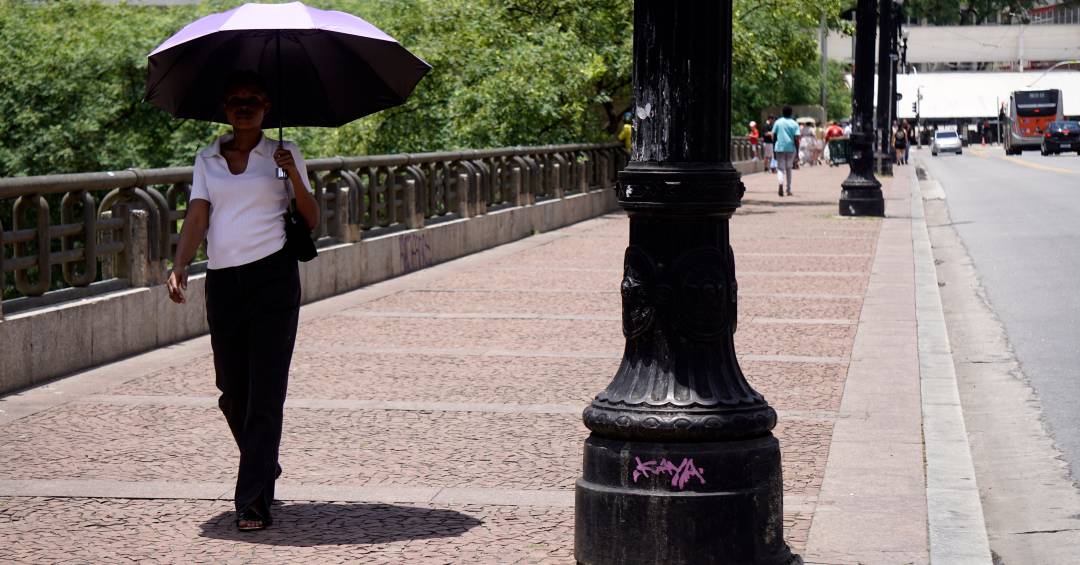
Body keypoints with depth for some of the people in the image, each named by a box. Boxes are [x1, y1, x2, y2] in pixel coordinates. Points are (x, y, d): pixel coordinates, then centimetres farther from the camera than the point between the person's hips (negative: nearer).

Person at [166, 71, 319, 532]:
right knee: (232, 393, 7)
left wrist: (293, 175, -13)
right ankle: (265, 470, 33)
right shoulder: (207, 160, 13)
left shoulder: (283, 154, 7)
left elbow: (312, 220, 3)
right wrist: (179, 266, -14)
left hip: (273, 275, -3)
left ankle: (253, 500, -9)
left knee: (265, 392, -9)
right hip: (222, 282, 3)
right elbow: (196, 218, 3)